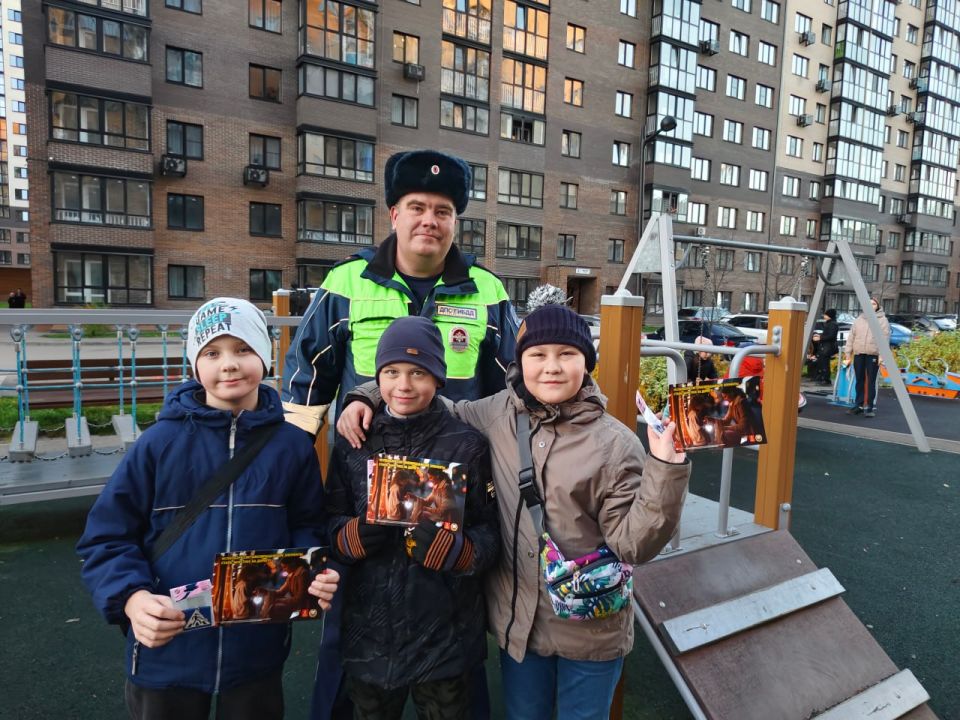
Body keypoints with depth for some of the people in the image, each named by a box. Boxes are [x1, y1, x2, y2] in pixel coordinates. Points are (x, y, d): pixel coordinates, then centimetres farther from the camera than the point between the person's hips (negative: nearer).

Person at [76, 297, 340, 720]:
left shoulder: (292, 446, -5)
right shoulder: (160, 442, -9)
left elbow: (306, 528, 4)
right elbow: (106, 536, -3)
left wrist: (316, 577, -15)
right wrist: (131, 597, -19)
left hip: (257, 653, 1)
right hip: (165, 657, 0)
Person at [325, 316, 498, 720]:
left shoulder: (467, 445, -9)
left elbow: (489, 538, -6)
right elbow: (329, 525, 3)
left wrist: (447, 547, -26)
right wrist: (357, 535, -18)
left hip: (444, 631, -2)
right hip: (368, 629, 3)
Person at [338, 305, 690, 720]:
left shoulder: (615, 443, -15)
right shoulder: (496, 415, -8)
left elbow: (632, 543, -16)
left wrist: (664, 470, -28)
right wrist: (367, 397, -4)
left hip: (591, 631, -2)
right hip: (517, 621, 3)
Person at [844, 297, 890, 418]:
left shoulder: (882, 320, 3)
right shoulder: (858, 320, 14)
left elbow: (885, 338, -6)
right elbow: (851, 337, 13)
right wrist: (848, 353, 8)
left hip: (873, 355, -4)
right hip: (858, 354, 4)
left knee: (871, 382, -2)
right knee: (860, 381, 9)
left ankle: (870, 407, 2)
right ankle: (858, 405, 15)